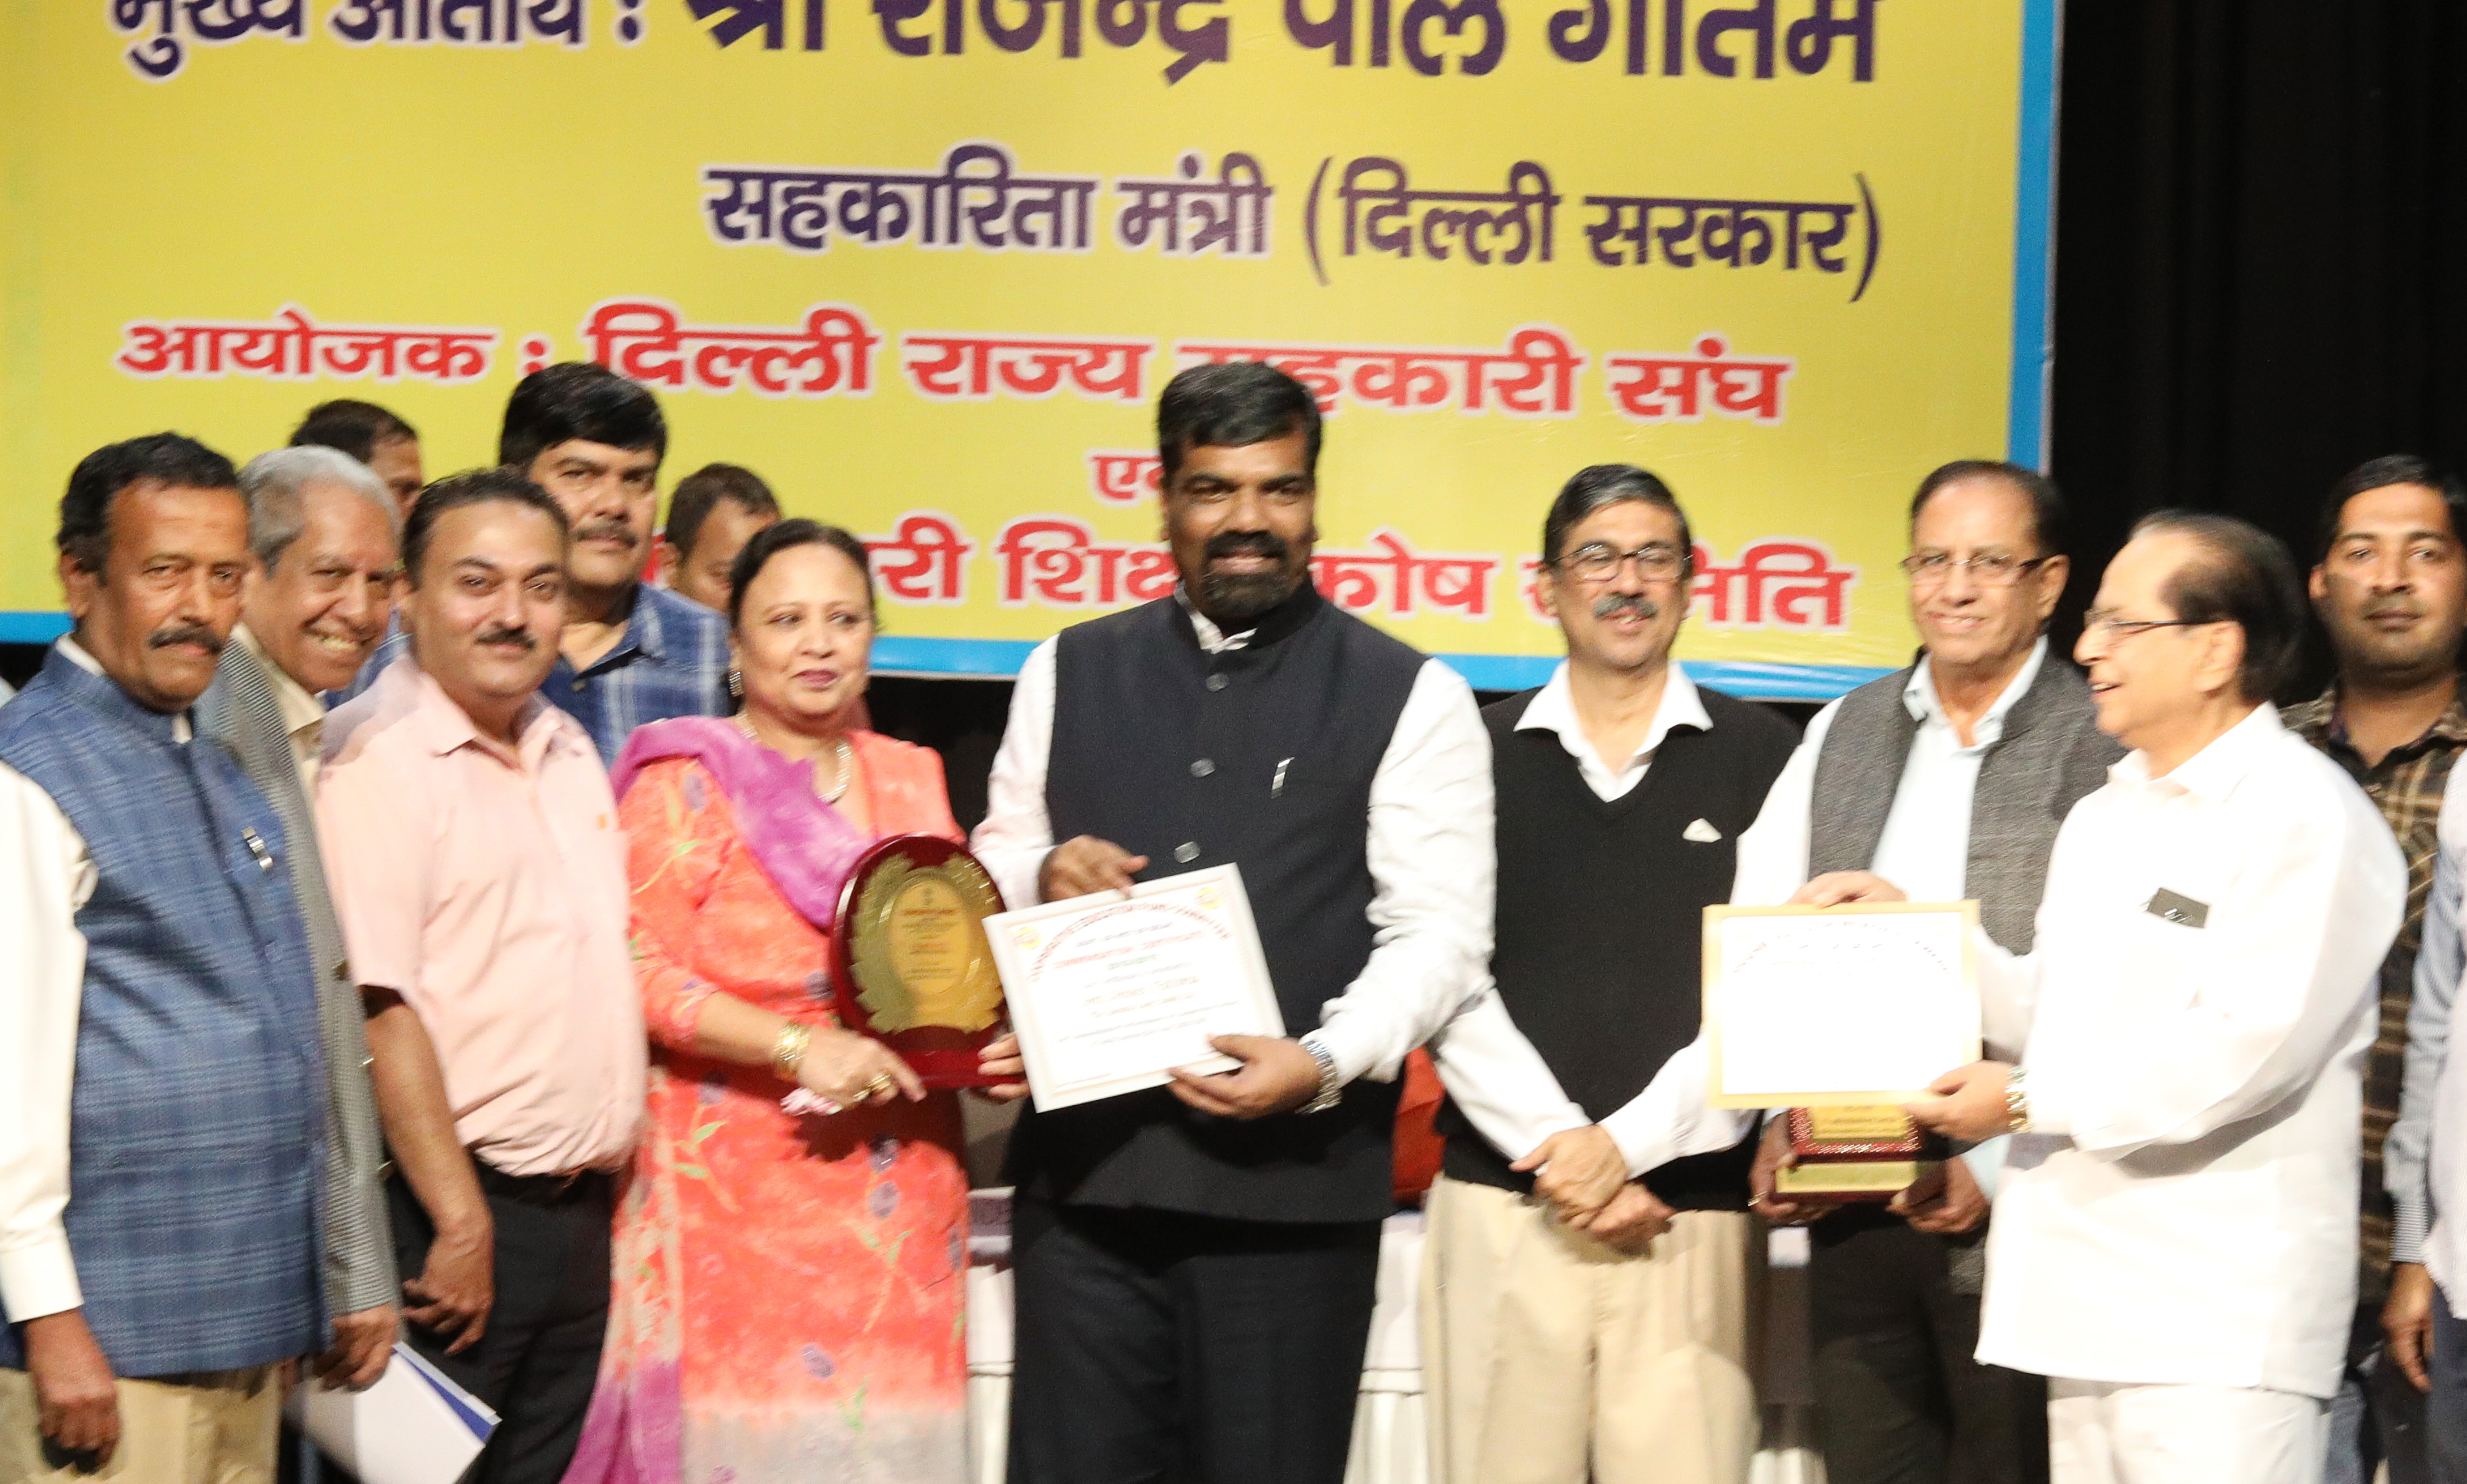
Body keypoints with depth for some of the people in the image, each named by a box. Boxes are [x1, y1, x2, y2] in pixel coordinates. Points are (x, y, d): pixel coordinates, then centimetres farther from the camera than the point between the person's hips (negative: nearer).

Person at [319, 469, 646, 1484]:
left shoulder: (568, 752, 14)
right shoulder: (381, 769, -12)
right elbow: (381, 1012, -18)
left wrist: (605, 1172, 15)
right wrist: (461, 1224, -21)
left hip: (580, 1210, 8)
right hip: (456, 1214, -8)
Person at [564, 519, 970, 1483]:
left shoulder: (911, 778, 15)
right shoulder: (686, 780, -1)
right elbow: (636, 967, -10)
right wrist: (798, 1048, -19)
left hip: (900, 1182, 5)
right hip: (743, 1183, -5)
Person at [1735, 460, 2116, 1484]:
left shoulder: (2110, 749, -4)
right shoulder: (1842, 735, 14)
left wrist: (2000, 1160, -15)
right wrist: (1779, 1126, 0)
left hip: (2011, 1216, -5)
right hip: (1852, 1208, 5)